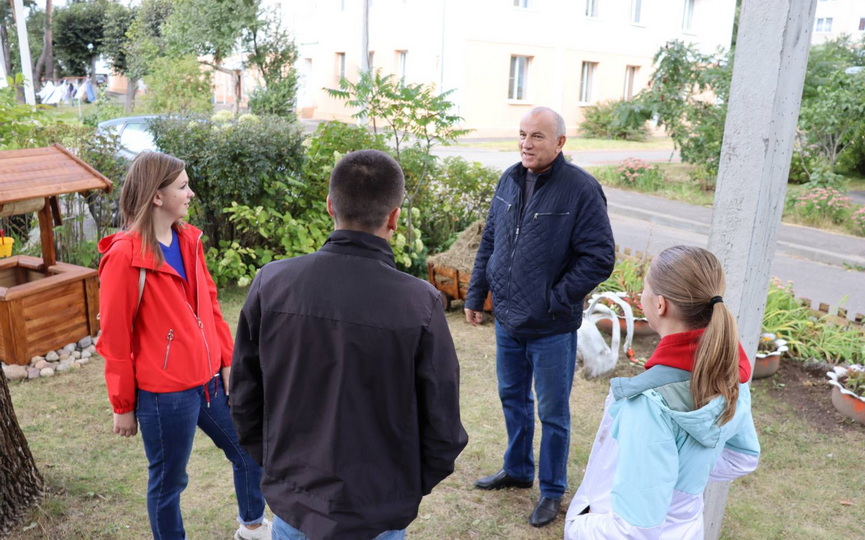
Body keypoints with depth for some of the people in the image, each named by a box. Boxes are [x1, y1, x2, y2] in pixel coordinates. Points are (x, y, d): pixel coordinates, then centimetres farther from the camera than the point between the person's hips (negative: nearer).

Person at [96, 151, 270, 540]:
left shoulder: (188, 239, 4)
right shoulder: (125, 255, -16)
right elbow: (115, 338, -11)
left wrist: (227, 361, 8)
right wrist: (123, 406, -5)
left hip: (209, 380, 7)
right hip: (164, 394, -7)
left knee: (250, 453, 21)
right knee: (168, 482, 12)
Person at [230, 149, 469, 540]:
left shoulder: (271, 284, -13)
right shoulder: (419, 304, -20)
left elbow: (244, 401, -3)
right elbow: (443, 429, -13)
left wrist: (276, 464, 12)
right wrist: (413, 487, 5)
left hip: (290, 506, 2)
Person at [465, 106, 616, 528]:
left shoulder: (581, 189, -16)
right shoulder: (510, 180, 3)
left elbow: (600, 257, -16)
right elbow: (489, 241, 11)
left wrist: (555, 301, -16)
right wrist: (476, 294, 11)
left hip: (551, 328, -6)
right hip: (507, 320, 6)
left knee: (552, 413, 10)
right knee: (512, 399, 21)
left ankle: (552, 491, 30)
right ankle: (517, 470, 43)